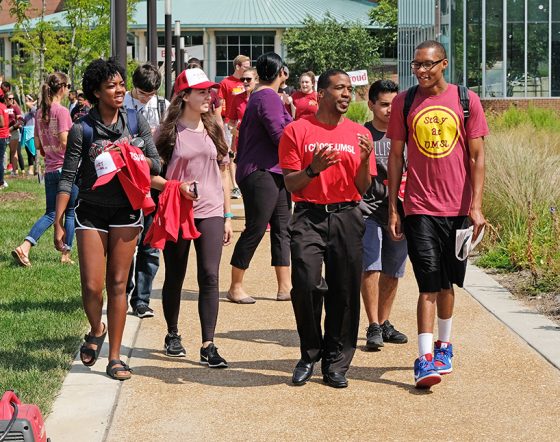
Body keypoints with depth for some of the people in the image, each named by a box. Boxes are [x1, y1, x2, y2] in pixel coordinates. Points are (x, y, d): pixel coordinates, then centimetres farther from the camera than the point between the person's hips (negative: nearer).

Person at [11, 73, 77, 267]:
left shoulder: (40, 113, 8)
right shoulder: (62, 111, -13)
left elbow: (37, 145, 11)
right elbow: (65, 142, -19)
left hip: (50, 170, 7)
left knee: (50, 213, 11)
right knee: (70, 213, 8)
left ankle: (24, 247, -5)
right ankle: (66, 254, 12)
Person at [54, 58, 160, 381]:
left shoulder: (136, 121, 3)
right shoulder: (82, 130, -4)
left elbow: (156, 163, 5)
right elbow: (68, 177, -2)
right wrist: (59, 222, -6)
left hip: (126, 212, 1)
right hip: (91, 212, -1)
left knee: (118, 284, 4)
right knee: (92, 285, -6)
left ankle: (115, 356, 12)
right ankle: (96, 331, 27)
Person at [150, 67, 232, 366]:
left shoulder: (214, 131, 9)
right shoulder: (169, 131, -2)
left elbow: (223, 175, 13)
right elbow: (150, 176, -3)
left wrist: (228, 216, 10)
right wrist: (178, 187, -19)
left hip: (211, 213, 2)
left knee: (209, 276, -7)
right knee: (175, 277, 10)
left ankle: (208, 346, -6)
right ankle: (172, 335, 28)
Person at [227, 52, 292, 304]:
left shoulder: (257, 97, 16)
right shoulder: (269, 97, -15)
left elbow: (244, 132, 21)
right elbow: (280, 136, -20)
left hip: (273, 174, 10)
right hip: (262, 173, -10)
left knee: (281, 229, 9)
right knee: (255, 230, -4)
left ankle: (284, 287, 11)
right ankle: (235, 287, 5)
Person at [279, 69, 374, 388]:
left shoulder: (360, 134, 12)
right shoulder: (297, 131, 4)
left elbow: (363, 188, 9)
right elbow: (291, 184, 2)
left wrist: (365, 159, -9)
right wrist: (313, 169, -17)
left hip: (347, 218, 2)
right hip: (309, 217, -2)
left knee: (345, 291, 0)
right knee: (306, 284, -15)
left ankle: (336, 364, 11)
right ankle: (310, 354, 7)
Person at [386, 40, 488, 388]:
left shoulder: (466, 100, 0)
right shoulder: (404, 102, 2)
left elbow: (477, 156, 1)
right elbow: (396, 156, 6)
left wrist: (477, 207, -6)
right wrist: (392, 209, 2)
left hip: (458, 208, 1)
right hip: (420, 208, -1)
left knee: (447, 282, 13)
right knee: (429, 283, -8)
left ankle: (444, 345, 32)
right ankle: (425, 358, -9)